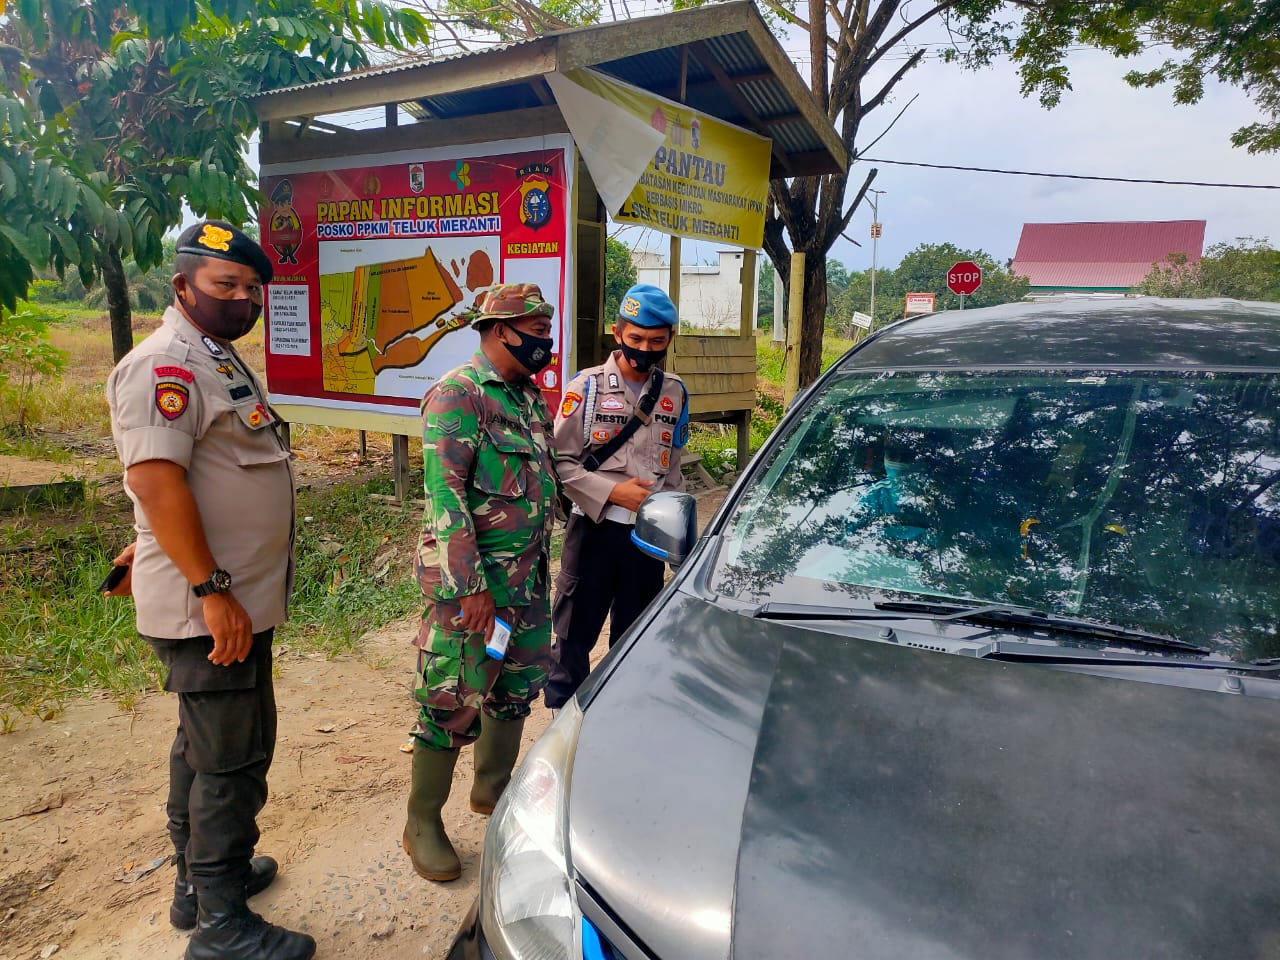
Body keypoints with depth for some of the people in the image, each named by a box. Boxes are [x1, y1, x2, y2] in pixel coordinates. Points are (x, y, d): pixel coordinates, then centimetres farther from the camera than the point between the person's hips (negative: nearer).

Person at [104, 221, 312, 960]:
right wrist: (212, 591, -25)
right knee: (232, 759, 0)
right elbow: (156, 481, -25)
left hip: (241, 599, 10)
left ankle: (201, 875, 38)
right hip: (210, 607, -10)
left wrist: (154, 549, 23)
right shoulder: (166, 365, -16)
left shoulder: (219, 359, 16)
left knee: (206, 745, 21)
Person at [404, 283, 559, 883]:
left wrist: (540, 562, 20)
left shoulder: (531, 397, 11)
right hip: (472, 579, -8)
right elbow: (444, 495, -20)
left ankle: (492, 788, 38)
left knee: (517, 686, 18)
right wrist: (471, 586, -22)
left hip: (528, 576, 8)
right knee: (450, 702, 1)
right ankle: (422, 825, 18)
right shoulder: (458, 394, -15)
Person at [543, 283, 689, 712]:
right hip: (594, 528, -3)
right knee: (574, 634, 5)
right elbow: (560, 461, -7)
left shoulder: (674, 393, 8)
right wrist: (613, 491, -17)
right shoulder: (587, 387, -4)